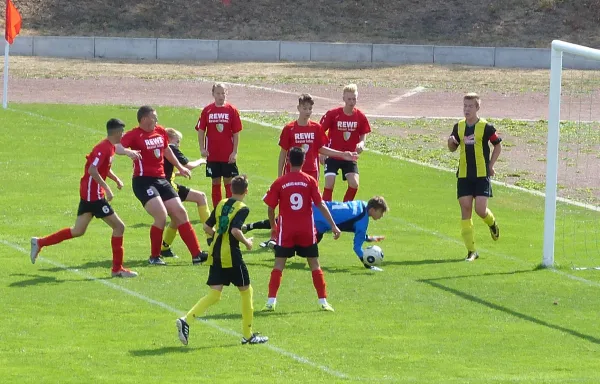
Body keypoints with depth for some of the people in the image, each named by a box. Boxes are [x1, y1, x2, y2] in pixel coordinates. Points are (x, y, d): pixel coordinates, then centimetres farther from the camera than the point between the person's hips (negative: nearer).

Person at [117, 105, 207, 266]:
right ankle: (154, 257, -2)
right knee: (161, 215, -20)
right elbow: (118, 147, -25)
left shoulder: (160, 132, 10)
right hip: (143, 180, -8)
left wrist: (180, 167, 36)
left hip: (161, 180, 8)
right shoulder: (135, 135, -11)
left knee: (180, 213, 4)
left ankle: (197, 254, 8)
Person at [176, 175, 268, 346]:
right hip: (231, 255, -6)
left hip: (215, 253, 6)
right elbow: (235, 230, -23)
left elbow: (207, 227, 12)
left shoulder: (221, 204, 10)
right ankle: (248, 335, 16)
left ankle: (186, 320, -16)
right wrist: (246, 242, -6)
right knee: (246, 290, 11)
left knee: (214, 294, 4)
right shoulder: (242, 209, -10)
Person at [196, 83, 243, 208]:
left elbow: (236, 133, -2)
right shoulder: (207, 110, 0)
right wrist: (202, 149, -4)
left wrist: (234, 152, -6)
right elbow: (201, 130, 5)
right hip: (212, 154, 1)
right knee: (215, 182, 8)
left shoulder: (232, 110, -3)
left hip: (228, 155, -1)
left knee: (228, 182, 2)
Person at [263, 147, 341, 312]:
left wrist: (273, 227, 16)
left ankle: (271, 301, -4)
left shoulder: (279, 183, -4)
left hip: (285, 231, -1)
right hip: (307, 230, 1)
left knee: (279, 265, 4)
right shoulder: (310, 181, -3)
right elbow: (321, 205, -6)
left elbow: (270, 208, 0)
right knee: (314, 264, 9)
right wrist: (333, 226, -2)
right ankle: (323, 301, 9)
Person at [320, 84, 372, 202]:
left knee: (354, 184, -10)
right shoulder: (332, 114, -12)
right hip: (332, 156, -2)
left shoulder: (360, 117, -5)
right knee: (329, 184, -13)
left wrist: (361, 144, -15)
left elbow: (363, 135, 8)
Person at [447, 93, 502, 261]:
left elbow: (498, 145, 6)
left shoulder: (486, 127, -6)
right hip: (463, 175, 4)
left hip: (482, 175, -4)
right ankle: (471, 251, 1)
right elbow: (453, 149, 17)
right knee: (465, 209, -3)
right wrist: (450, 142, -7)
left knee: (480, 209, -11)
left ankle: (492, 224, 27)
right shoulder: (458, 127, 6)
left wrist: (491, 165, -1)